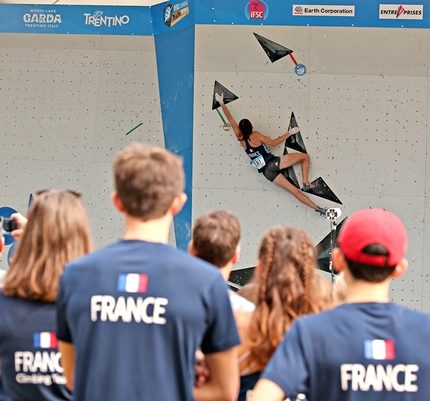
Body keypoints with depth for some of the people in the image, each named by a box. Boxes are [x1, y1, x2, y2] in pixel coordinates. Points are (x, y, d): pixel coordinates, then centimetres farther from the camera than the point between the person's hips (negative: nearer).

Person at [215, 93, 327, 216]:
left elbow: (230, 119, 14)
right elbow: (274, 142, -1)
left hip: (266, 171, 5)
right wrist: (289, 133, 9)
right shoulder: (255, 135, -4)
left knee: (295, 191, 3)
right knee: (305, 157, 8)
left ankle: (318, 209, 0)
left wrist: (221, 102, 23)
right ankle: (306, 183, -3)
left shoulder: (240, 138, 7)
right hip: (273, 163, -5)